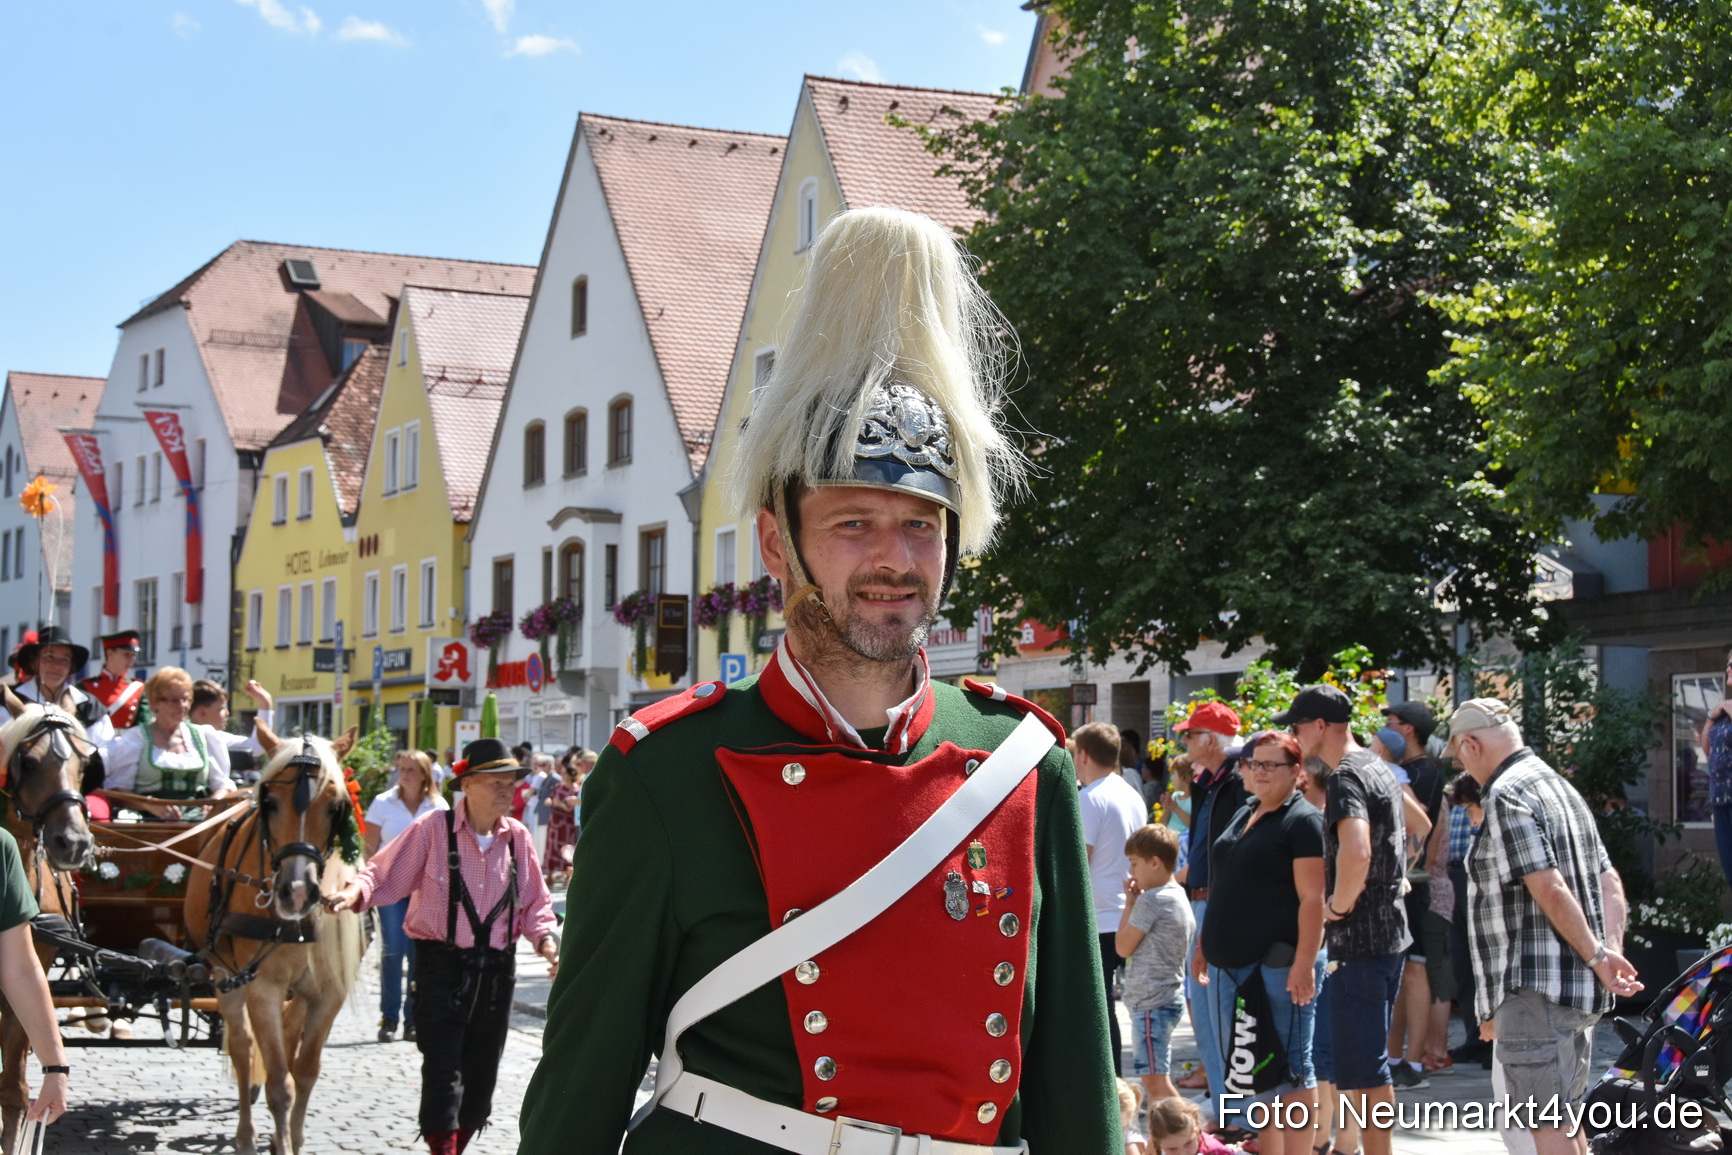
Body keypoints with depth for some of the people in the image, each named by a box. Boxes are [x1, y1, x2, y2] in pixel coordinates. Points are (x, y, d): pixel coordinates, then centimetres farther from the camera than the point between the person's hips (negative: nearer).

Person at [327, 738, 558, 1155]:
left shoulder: (517, 837, 5)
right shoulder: (433, 828, -7)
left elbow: (535, 902, 13)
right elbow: (386, 875, -5)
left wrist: (546, 938, -4)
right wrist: (357, 891, -25)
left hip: (496, 968, 5)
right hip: (442, 964, -4)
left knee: (481, 1072, 12)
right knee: (443, 1069, -8)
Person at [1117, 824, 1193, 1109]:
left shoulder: (1150, 901, -16)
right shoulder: (1179, 896, 13)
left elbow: (1123, 947, -11)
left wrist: (1129, 904, -2)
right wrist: (1137, 902, 11)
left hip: (1151, 1003, -10)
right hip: (1171, 997, 10)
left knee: (1156, 1079, -9)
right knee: (1154, 1078, 15)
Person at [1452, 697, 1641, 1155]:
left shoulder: (1506, 796, -12)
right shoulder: (1561, 787, 18)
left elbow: (1549, 890, -21)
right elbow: (1609, 883, 14)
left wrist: (1598, 957, -13)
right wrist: (1612, 952, 2)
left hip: (1536, 991, -10)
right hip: (1576, 989, 10)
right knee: (1566, 1118, 17)